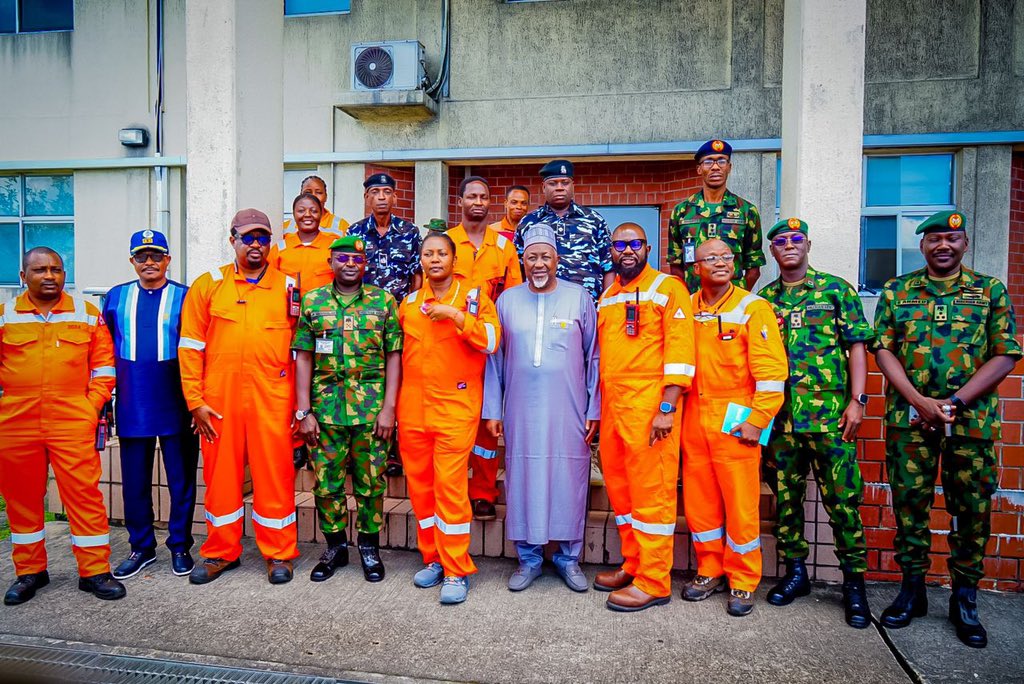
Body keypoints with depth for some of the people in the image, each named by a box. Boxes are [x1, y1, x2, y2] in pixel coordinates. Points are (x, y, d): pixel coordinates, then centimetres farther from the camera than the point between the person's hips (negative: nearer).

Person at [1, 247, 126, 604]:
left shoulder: (87, 314, 5)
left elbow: (103, 365, 7)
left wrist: (92, 406, -1)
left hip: (73, 424, -1)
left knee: (84, 494, -2)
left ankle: (94, 571, 8)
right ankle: (29, 572, 28)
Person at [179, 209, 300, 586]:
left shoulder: (288, 287, 6)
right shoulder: (208, 285, 7)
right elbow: (191, 347, 5)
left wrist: (301, 403, 0)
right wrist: (195, 401, -1)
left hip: (272, 399, -1)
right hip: (219, 400, 1)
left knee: (275, 475, 4)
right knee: (220, 475, 11)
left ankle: (279, 554, 20)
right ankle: (221, 552, 29)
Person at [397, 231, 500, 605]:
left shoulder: (474, 296, 1)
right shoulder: (409, 302, 13)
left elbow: (491, 341, -10)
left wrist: (456, 315, -19)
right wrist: (394, 404, 15)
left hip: (455, 409, -4)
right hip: (412, 409, 5)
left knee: (450, 486, -6)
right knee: (420, 486, 9)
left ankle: (456, 570, 6)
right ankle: (432, 558, 26)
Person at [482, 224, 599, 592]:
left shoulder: (580, 298, 3)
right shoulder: (507, 300, 7)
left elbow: (594, 358, 4)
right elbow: (494, 359, 8)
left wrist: (594, 409, 0)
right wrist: (492, 409, 5)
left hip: (568, 410, -1)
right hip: (521, 411, 1)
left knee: (569, 479, 5)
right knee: (523, 479, 6)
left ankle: (569, 558, 23)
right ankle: (528, 558, 23)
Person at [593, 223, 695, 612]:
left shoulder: (668, 289, -3)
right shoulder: (606, 297, 18)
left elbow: (679, 351, -11)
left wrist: (667, 408, -17)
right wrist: (597, 406, 15)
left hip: (650, 408, -7)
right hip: (612, 407, 7)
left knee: (652, 492, -2)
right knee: (619, 489, 14)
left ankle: (654, 583, 9)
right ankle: (633, 565, 29)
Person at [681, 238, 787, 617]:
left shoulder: (752, 308, -5)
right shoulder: (687, 308, 9)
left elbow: (771, 370, -9)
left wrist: (757, 421, -13)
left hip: (735, 422, -4)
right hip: (694, 419, 5)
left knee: (740, 502, 2)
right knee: (698, 500, 11)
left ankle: (742, 581, 20)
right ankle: (710, 571, 29)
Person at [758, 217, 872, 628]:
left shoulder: (836, 290, 5)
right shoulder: (763, 298, 12)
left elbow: (857, 346, 1)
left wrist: (856, 400, -7)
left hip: (829, 412, -3)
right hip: (779, 413, 3)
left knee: (842, 499, 0)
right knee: (784, 496, 10)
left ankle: (854, 582, 14)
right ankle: (795, 571, 24)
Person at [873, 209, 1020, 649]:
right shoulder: (895, 291, 8)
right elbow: (884, 350, 1)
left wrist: (954, 402, -12)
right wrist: (921, 402, -11)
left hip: (972, 419, 0)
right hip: (908, 418, 0)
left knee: (973, 509, 7)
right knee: (909, 505, 6)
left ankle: (965, 599, 22)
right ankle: (912, 588, 21)